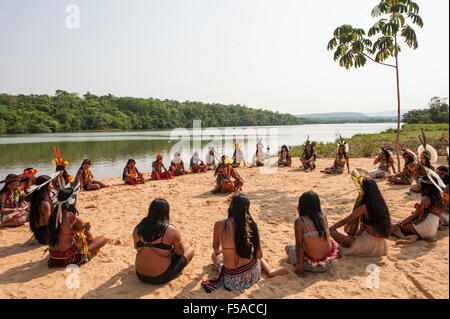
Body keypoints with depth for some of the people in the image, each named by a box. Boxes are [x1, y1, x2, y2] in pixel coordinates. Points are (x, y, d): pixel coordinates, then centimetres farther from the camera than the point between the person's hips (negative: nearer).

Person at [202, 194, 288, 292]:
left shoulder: (220, 225, -17)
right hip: (252, 274, 3)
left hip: (232, 278, -3)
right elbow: (259, 255, -5)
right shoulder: (251, 225, -13)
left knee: (214, 255, 30)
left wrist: (218, 252, 28)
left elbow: (215, 248, 3)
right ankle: (270, 271, 20)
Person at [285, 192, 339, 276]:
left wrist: (299, 268, -3)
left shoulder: (299, 222, -14)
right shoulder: (323, 218, 1)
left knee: (288, 247, 19)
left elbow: (299, 247, -13)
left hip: (313, 266, -5)